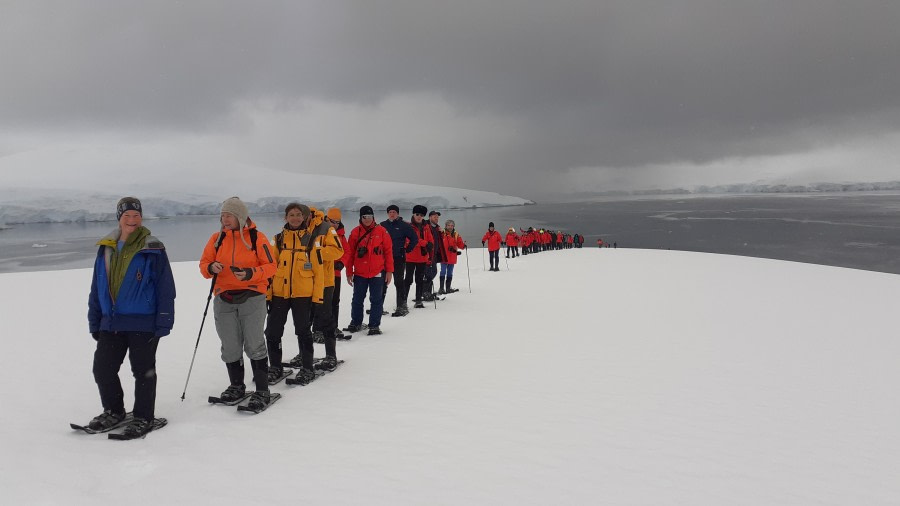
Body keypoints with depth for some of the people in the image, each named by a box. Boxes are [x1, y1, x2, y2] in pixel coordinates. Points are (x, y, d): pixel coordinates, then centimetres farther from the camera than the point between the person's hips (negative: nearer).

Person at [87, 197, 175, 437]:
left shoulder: (153, 249, -7)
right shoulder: (106, 249, 8)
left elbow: (166, 288, -8)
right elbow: (96, 288, 13)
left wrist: (163, 323, -12)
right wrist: (94, 321, 12)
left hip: (143, 323, -5)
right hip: (110, 323, 5)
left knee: (143, 372, 5)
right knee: (102, 369, 10)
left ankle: (143, 418, 19)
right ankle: (113, 411, 31)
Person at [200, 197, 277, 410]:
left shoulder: (256, 237, -4)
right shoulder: (217, 238, 7)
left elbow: (270, 266, -5)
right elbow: (204, 263, 9)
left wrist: (250, 273, -22)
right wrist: (211, 268, -14)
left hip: (252, 298, -4)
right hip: (224, 300, 4)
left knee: (254, 345, -3)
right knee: (230, 347, 11)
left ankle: (262, 391, 6)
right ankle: (236, 386, 29)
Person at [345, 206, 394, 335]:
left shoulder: (381, 231, -1)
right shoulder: (355, 232, 2)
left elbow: (388, 251, 0)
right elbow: (349, 253, 4)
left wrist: (389, 271, -3)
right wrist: (349, 272, 2)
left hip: (377, 273, -1)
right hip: (359, 273, 1)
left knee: (376, 300, 4)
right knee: (357, 299, 11)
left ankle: (374, 325, 13)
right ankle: (355, 323, 26)